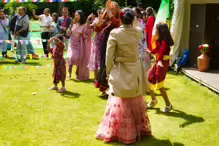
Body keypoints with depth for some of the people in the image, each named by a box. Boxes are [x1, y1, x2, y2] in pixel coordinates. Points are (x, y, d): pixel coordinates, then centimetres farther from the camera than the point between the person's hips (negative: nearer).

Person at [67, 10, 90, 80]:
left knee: (79, 60, 0)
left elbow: (86, 37, -5)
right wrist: (71, 26, -10)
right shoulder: (74, 24, 2)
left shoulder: (85, 25, -5)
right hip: (72, 44, 2)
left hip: (80, 45, -2)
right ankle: (69, 72, 1)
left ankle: (78, 74, 18)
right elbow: (68, 34, 0)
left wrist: (82, 34, -24)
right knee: (71, 57, -15)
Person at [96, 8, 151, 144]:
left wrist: (108, 72, -2)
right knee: (136, 103, 19)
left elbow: (109, 56, -14)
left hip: (120, 73, -4)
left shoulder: (115, 33, -17)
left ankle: (121, 133, 19)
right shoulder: (138, 32, -5)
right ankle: (138, 129, 34)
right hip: (136, 72, 4)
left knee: (121, 105, 8)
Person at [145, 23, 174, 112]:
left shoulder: (164, 41, -18)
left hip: (162, 63, -10)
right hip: (158, 62, 10)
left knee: (159, 84, -10)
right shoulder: (159, 40, 10)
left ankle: (168, 105, 2)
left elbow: (162, 50, -37)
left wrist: (160, 61, -52)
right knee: (149, 81, 15)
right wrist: (151, 52, 43)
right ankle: (153, 100, 32)